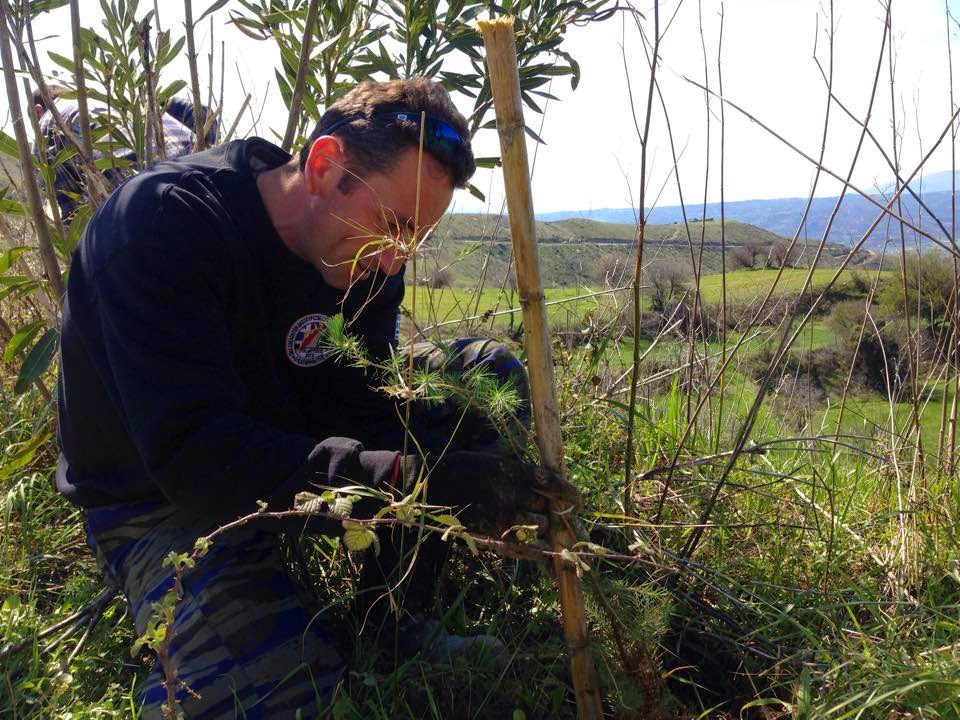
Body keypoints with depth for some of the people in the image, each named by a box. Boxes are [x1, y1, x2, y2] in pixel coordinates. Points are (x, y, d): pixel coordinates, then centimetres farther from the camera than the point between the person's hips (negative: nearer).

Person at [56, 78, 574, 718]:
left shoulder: (364, 253, -7)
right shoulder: (162, 222, -27)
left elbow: (359, 403, -9)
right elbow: (196, 456, -34)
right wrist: (414, 477, -42)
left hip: (300, 450, 7)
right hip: (166, 499, -6)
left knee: (489, 372, -6)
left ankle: (395, 618, -3)